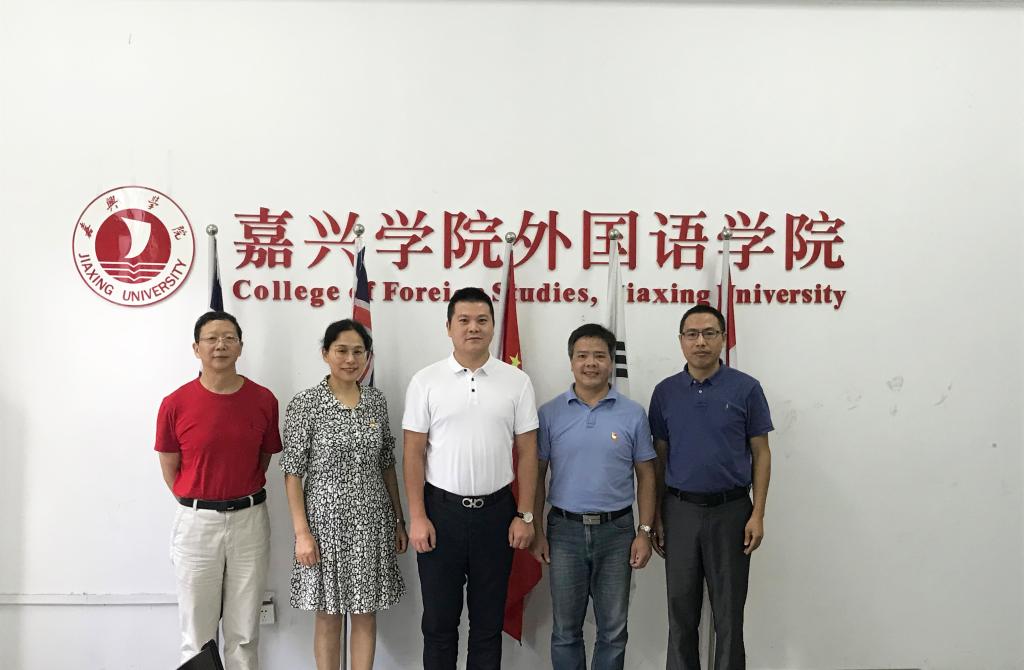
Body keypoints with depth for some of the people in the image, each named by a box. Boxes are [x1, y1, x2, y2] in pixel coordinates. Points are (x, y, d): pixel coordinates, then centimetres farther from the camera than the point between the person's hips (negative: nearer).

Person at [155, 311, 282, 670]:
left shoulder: (264, 400, -3)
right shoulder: (175, 404, -7)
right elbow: (169, 471, 3)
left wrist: (241, 497, 9)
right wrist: (199, 503, 6)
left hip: (249, 519, 1)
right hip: (196, 521, -1)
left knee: (244, 631, 11)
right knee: (197, 633, 9)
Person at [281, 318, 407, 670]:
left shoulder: (376, 401, 4)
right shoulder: (304, 404, -9)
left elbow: (387, 465, 9)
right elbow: (293, 473, -9)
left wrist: (399, 520, 8)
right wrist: (302, 532, -13)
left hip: (373, 519, 4)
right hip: (327, 518, -3)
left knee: (366, 613, 11)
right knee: (328, 616, 9)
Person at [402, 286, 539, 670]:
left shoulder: (516, 382, 0)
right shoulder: (426, 381, -2)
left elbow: (527, 453, 2)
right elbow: (414, 454, -2)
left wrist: (525, 516, -2)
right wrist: (418, 517, -7)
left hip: (496, 512, 1)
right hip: (441, 511, -1)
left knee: (489, 620, 13)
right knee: (439, 619, 10)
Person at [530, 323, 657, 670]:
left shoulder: (633, 414, -1)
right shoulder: (550, 413, -1)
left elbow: (646, 476, 3)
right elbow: (537, 474, 3)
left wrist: (645, 532, -2)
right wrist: (536, 530, -2)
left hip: (616, 531, 0)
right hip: (565, 530, 0)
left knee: (613, 630, 11)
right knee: (566, 630, 11)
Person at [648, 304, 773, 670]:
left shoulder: (746, 388, -4)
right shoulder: (665, 392, 3)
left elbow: (761, 454, -2)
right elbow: (659, 457, 7)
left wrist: (757, 514, -9)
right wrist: (656, 517, 4)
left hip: (730, 510, -2)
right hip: (680, 510, 2)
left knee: (729, 610, 7)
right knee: (681, 609, 10)